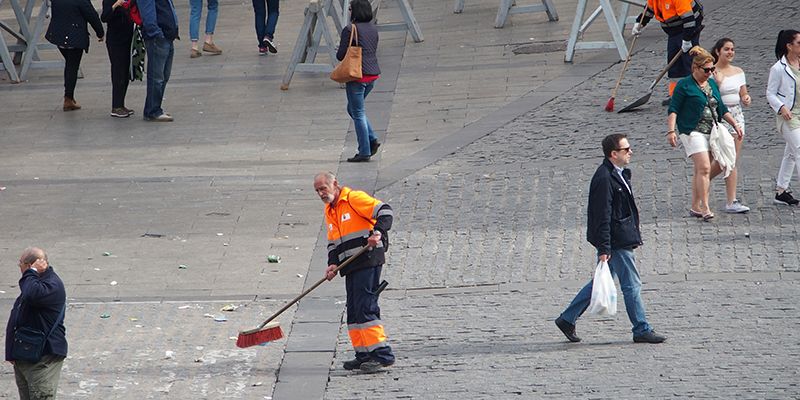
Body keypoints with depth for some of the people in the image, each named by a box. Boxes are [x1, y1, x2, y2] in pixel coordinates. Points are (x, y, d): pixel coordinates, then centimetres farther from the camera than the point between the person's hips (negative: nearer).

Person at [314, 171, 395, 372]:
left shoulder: (355, 198, -6)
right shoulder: (329, 212, 21)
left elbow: (384, 211, -14)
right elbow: (333, 243, 23)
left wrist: (378, 232, -29)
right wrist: (333, 264, 7)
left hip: (368, 261, -9)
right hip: (350, 266, 9)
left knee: (365, 308, -15)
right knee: (353, 311, 9)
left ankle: (382, 354, -15)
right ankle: (364, 355, 14)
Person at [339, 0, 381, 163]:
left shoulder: (350, 30, -14)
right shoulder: (373, 29, 9)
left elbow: (340, 55, -12)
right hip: (373, 74, 8)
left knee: (358, 114, 1)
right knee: (353, 109, 22)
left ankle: (364, 152, 2)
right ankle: (372, 139, 12)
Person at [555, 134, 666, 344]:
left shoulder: (619, 174, 11)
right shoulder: (604, 179, -20)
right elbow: (602, 217, -22)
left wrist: (629, 238, 24)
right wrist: (604, 248, -22)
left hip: (621, 238, 11)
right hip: (615, 241, -11)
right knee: (632, 285, -2)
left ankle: (567, 319, 24)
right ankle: (641, 330, 8)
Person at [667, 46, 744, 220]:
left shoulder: (712, 84, 15)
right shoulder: (684, 85, -6)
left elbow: (721, 108, 23)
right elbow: (673, 110, -8)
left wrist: (735, 125, 19)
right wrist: (671, 130, -18)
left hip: (712, 131, 7)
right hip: (692, 132, -7)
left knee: (706, 168, 5)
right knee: (704, 168, -16)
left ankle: (695, 207, 20)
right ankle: (704, 208, -13)